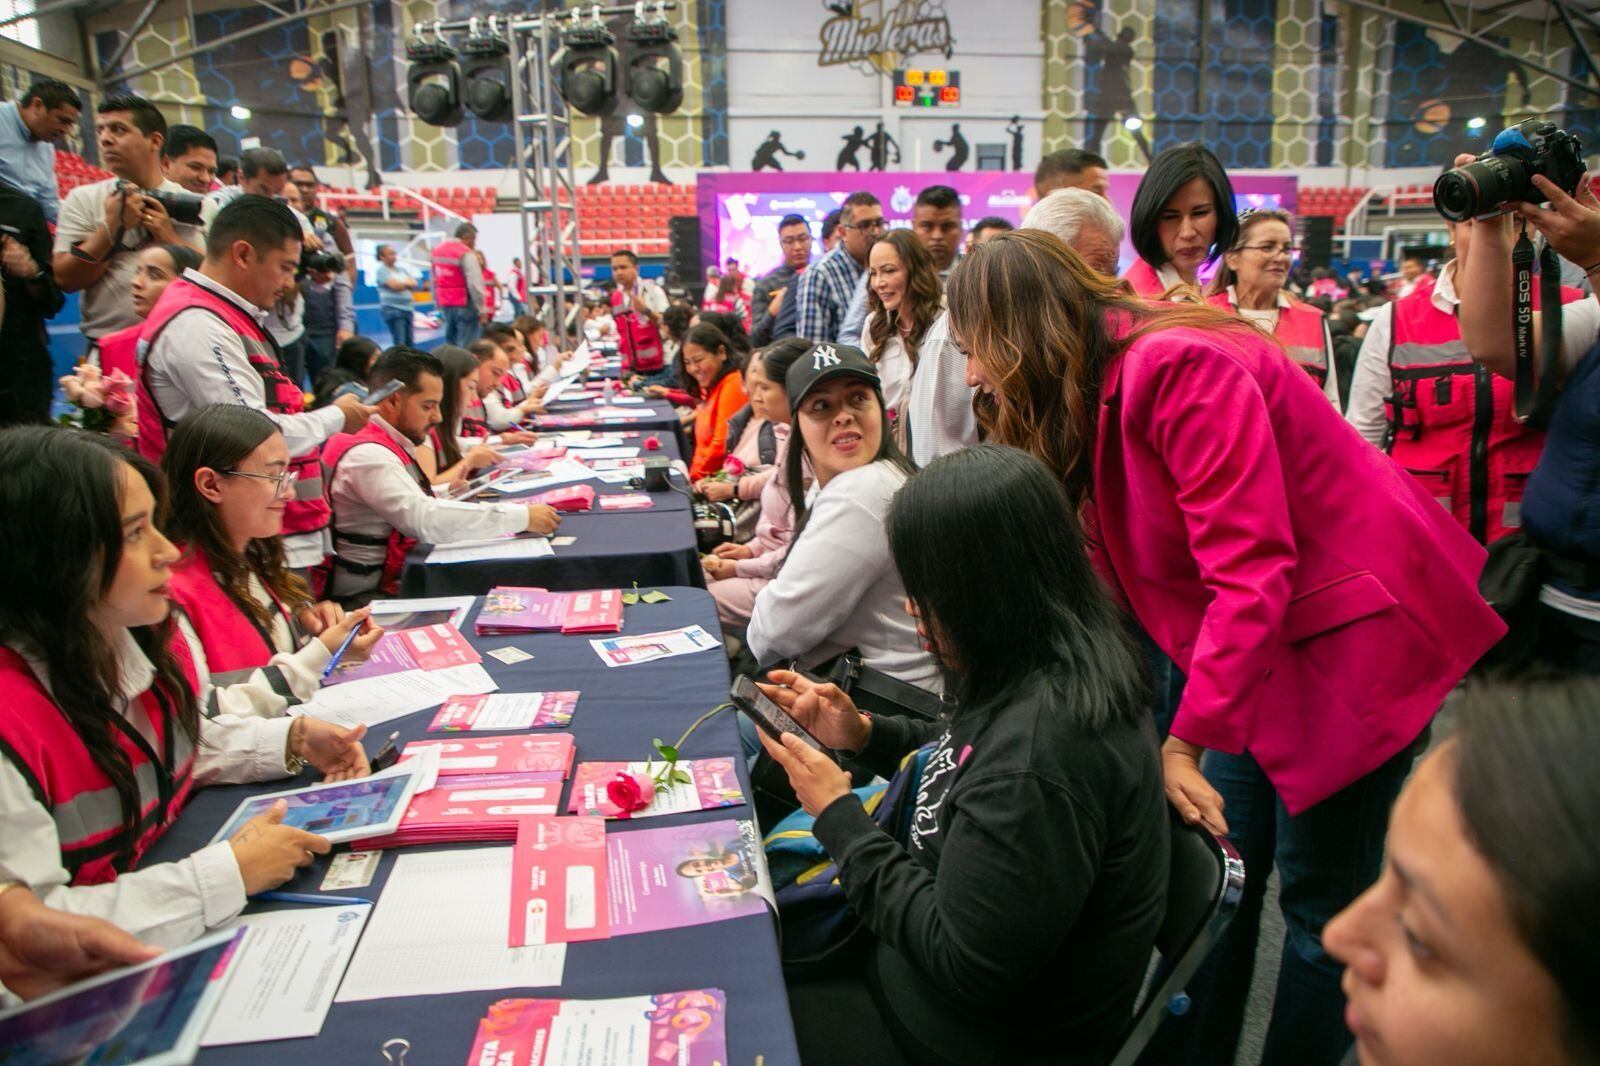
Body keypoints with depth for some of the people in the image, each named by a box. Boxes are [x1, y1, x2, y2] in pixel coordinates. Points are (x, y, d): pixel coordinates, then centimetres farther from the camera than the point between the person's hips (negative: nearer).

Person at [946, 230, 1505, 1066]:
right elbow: (1104, 574, 6)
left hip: (1361, 634, -8)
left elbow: (1249, 567, -27)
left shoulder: (1176, 367, -23)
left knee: (1320, 891, 3)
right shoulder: (1093, 396, 4)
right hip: (1265, 645, 8)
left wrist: (1187, 740, -24)